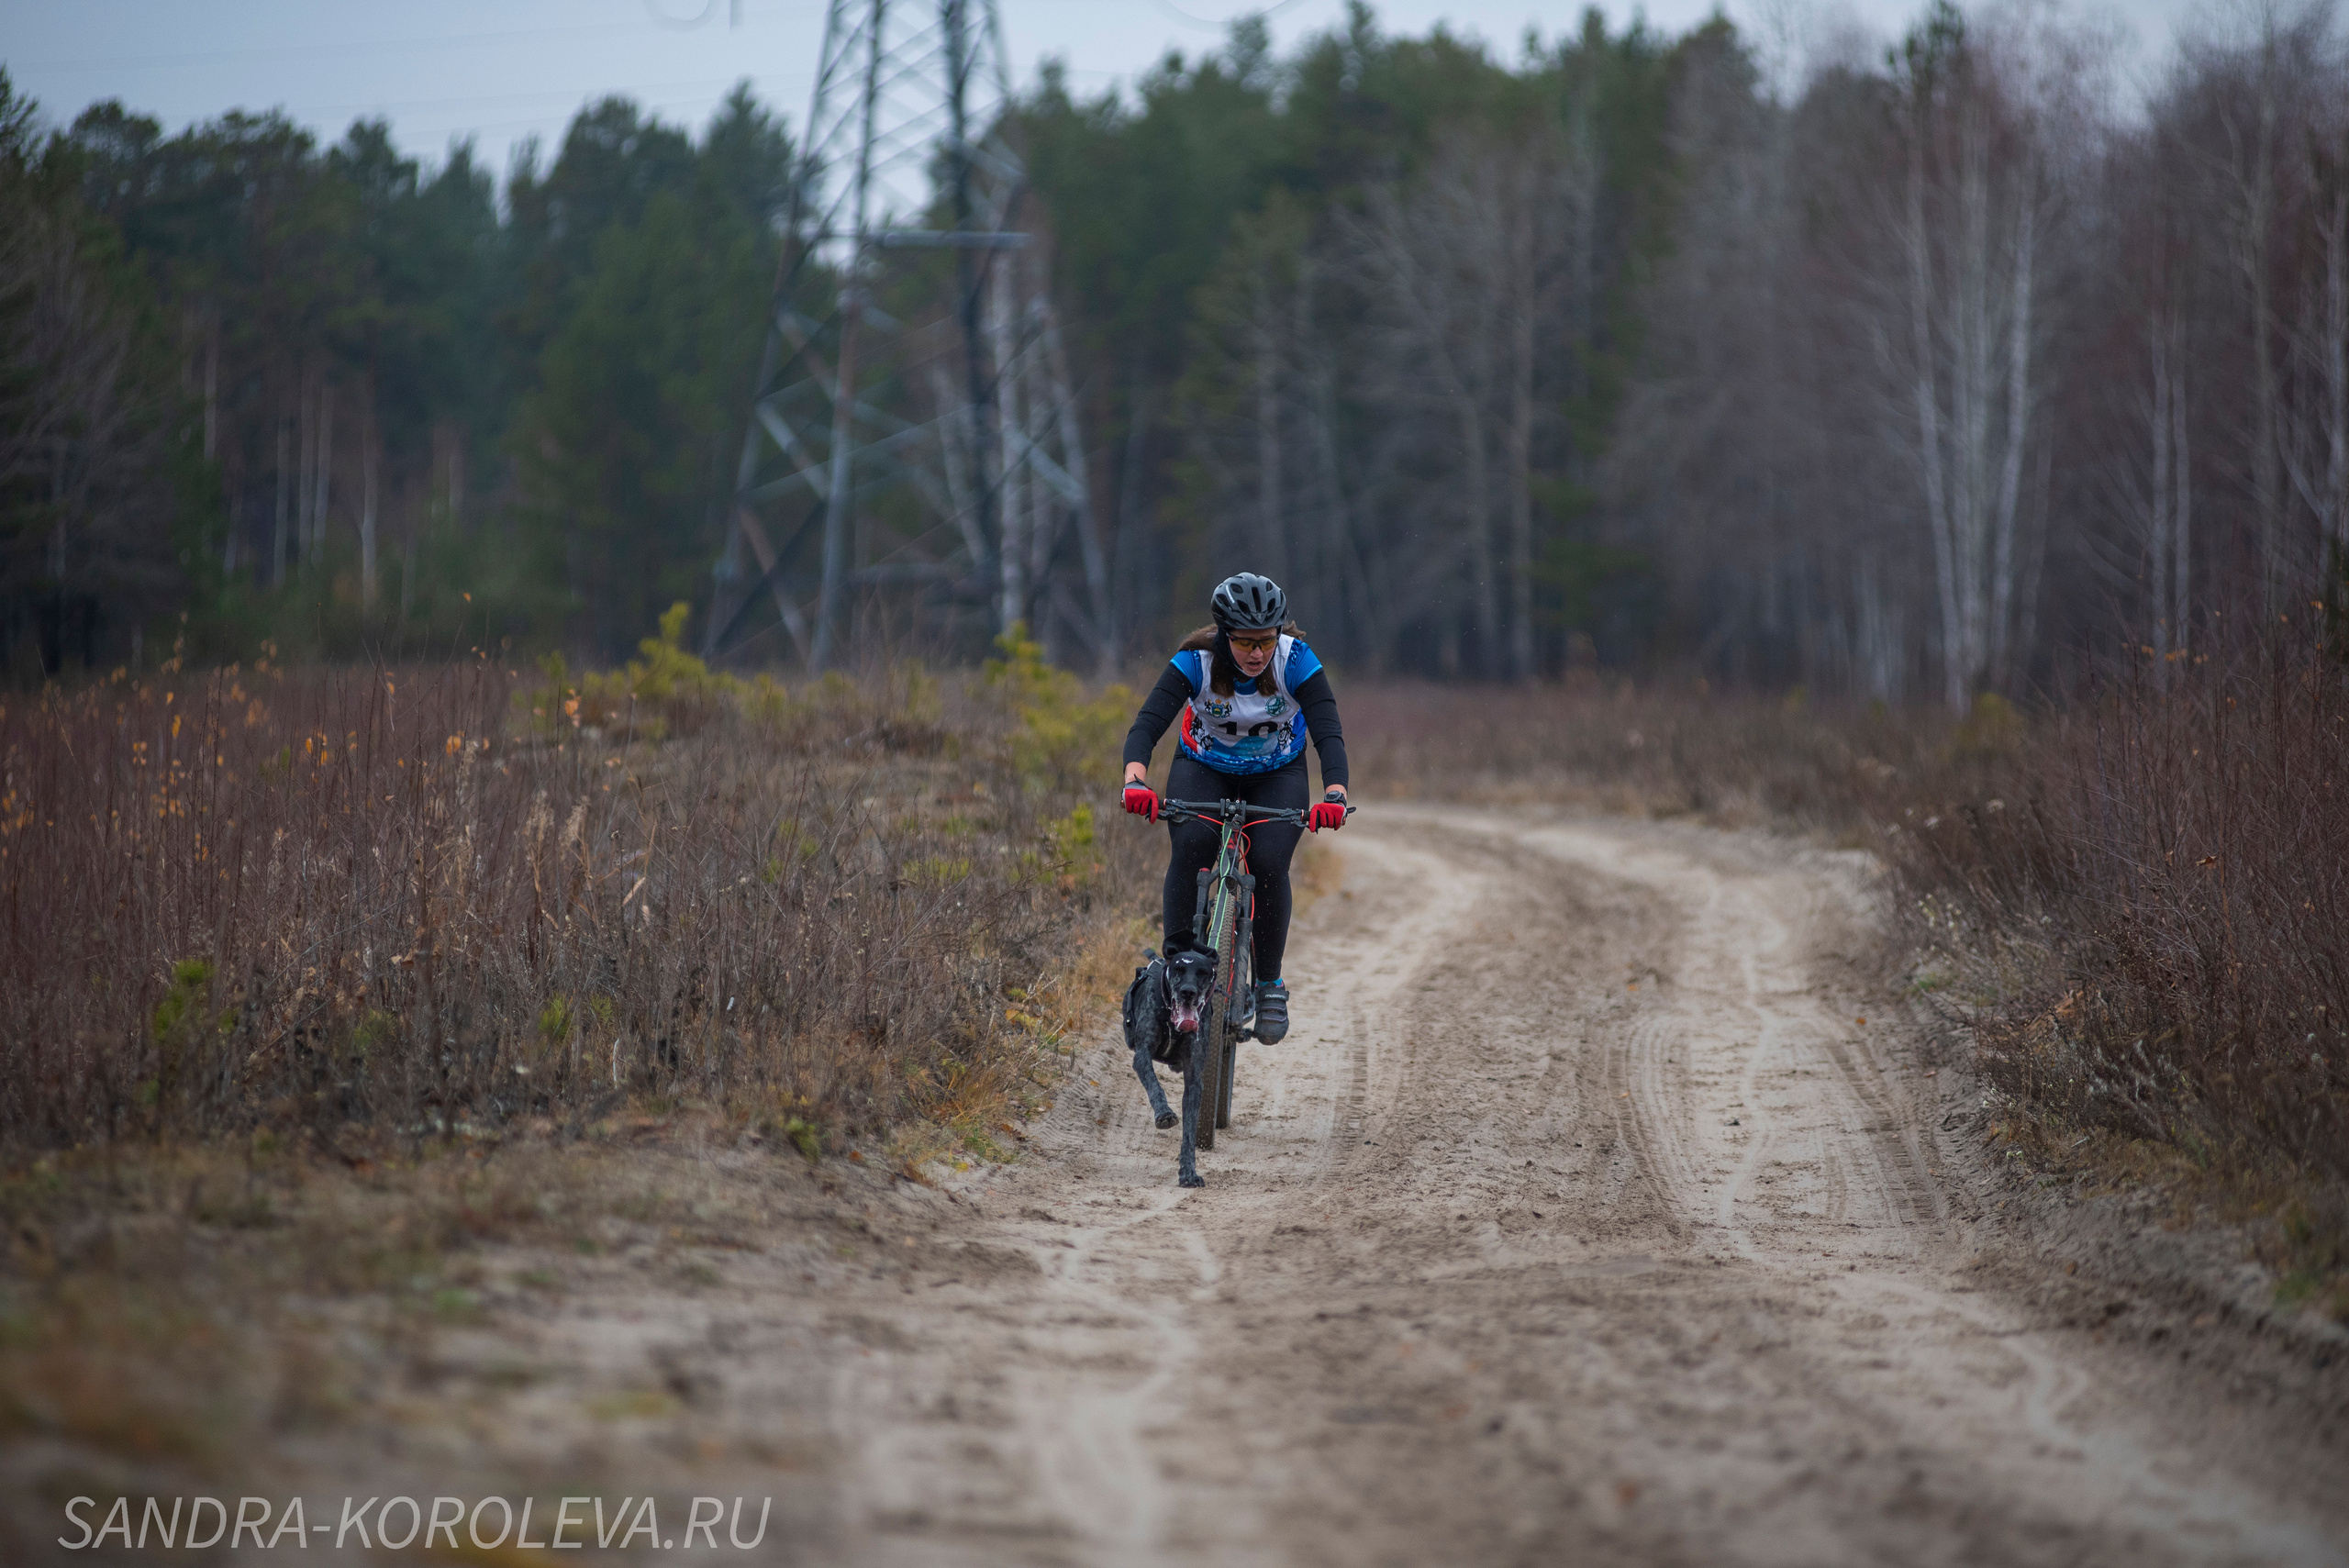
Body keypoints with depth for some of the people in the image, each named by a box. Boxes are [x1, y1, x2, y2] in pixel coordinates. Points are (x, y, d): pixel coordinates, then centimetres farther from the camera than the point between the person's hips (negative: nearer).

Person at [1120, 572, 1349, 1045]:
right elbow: (1147, 723, -37)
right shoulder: (1196, 662, -28)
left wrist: (1335, 795, -53)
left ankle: (1269, 984, -5)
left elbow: (1328, 732, -35)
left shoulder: (1296, 662, -27)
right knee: (1192, 845, -29)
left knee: (1269, 863, -23)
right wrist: (1135, 780, -56)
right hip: (1204, 769, 0)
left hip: (1277, 775, 0)